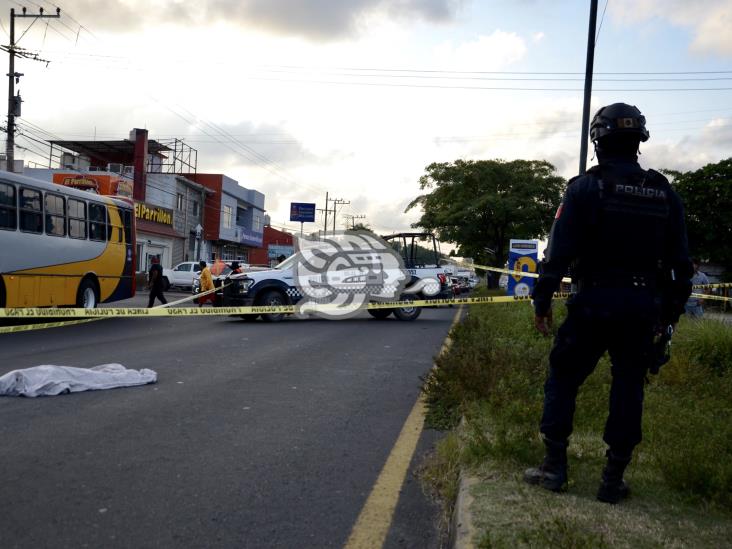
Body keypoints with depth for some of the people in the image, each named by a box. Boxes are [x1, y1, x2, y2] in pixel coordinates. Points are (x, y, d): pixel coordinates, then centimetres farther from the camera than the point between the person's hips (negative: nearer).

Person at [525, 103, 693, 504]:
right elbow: (679, 260, 10)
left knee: (563, 379, 9)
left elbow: (559, 253, -12)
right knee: (628, 388, 10)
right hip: (644, 307, 4)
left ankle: (554, 466, 11)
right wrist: (671, 310, 18)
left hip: (594, 303, -4)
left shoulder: (585, 188, -8)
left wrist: (542, 302, -4)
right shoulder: (664, 193, 8)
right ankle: (613, 479, 15)